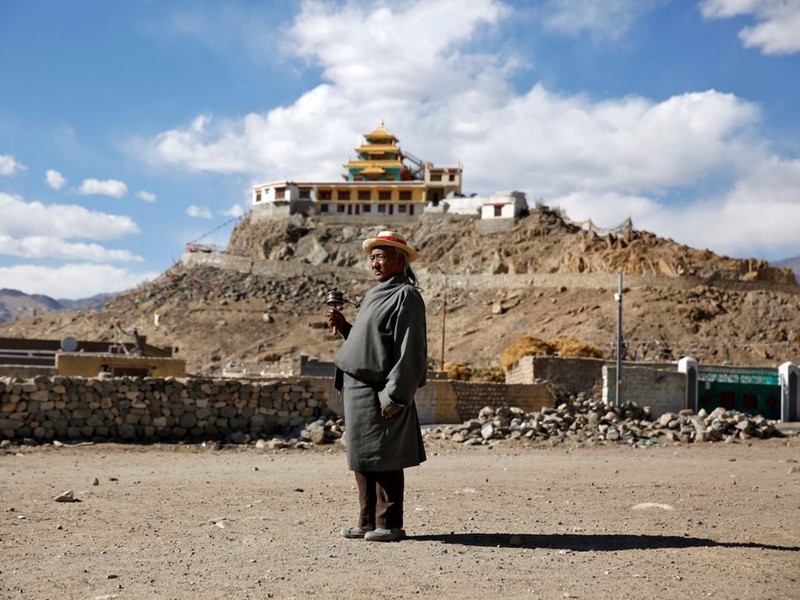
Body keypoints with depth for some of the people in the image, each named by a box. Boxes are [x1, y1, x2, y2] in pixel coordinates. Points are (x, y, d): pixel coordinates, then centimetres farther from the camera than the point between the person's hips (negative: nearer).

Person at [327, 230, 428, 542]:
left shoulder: (406, 296, -10)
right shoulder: (375, 295, 19)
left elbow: (409, 351, -16)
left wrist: (393, 396, -20)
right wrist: (343, 326, 9)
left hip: (379, 393, -10)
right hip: (357, 388, 10)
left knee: (383, 459, -5)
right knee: (362, 459, 12)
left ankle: (389, 524, 2)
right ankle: (368, 522, 19)